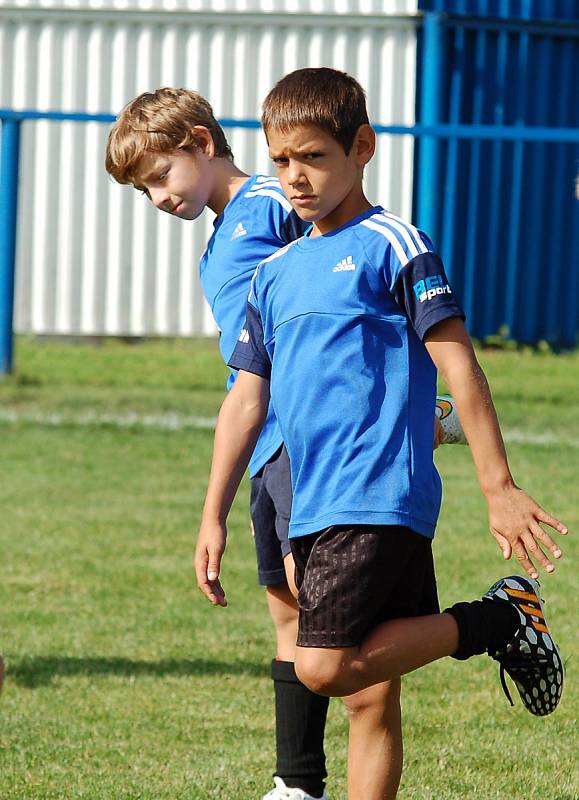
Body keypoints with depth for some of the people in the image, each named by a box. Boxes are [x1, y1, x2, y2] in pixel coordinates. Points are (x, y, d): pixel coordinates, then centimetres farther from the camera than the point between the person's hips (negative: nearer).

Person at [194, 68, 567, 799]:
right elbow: (247, 399, 19)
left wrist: (499, 488, -11)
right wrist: (214, 517, 14)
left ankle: (499, 620, -5)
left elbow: (458, 365, -7)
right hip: (314, 513, 7)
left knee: (325, 667, -20)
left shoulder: (391, 246, -4)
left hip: (379, 500, -7)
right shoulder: (274, 274, 17)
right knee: (371, 695, 8)